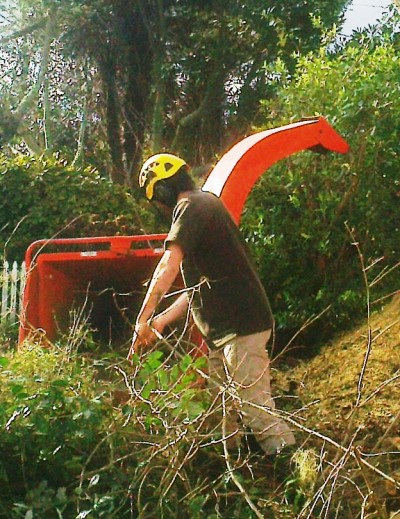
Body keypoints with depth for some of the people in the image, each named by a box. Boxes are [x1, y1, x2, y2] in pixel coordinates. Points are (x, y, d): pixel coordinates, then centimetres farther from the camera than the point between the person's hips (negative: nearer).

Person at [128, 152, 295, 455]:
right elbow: (201, 283, 22)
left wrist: (143, 319, -23)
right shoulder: (207, 204, 21)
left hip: (240, 327, -11)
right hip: (223, 329, 11)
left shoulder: (192, 207, -10)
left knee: (256, 408, -10)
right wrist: (161, 321, 18)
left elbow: (169, 265, -26)